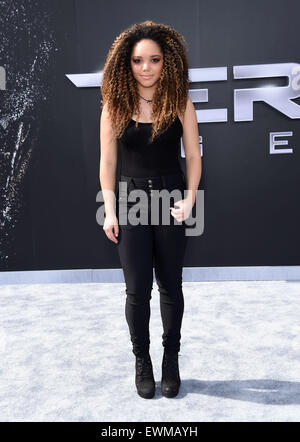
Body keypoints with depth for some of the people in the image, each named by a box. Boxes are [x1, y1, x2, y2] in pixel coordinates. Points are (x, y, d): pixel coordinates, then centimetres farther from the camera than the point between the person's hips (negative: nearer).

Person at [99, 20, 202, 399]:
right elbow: (107, 162, 1)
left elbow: (193, 157, 1)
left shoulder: (180, 102, -2)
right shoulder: (115, 104, -1)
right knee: (137, 290, 3)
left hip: (171, 201, 0)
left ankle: (171, 360, 30)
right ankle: (142, 361, 25)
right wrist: (110, 211, -3)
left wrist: (189, 200, -10)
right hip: (131, 201, 0)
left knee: (170, 286, 10)